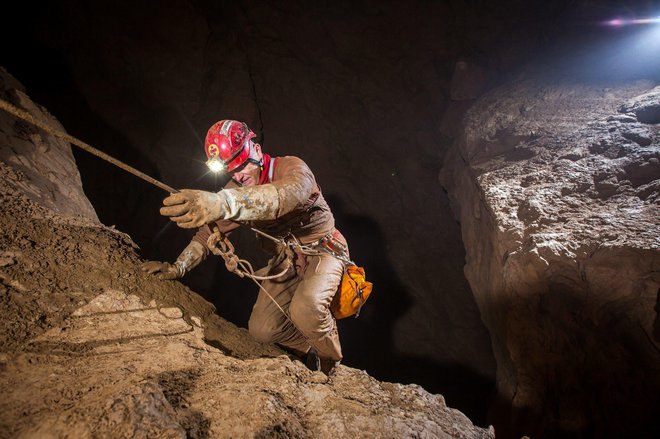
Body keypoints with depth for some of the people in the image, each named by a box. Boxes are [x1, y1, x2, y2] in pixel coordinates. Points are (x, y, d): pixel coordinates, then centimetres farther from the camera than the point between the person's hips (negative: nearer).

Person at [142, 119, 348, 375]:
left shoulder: (291, 167, -22)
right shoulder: (236, 191, 0)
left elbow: (289, 193, -47)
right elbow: (212, 229, 6)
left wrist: (224, 202, -63)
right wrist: (177, 269, -7)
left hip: (321, 250, -6)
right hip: (284, 261, 6)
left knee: (304, 308, -33)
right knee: (262, 329, -10)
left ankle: (331, 367, -4)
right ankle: (311, 349, 17)